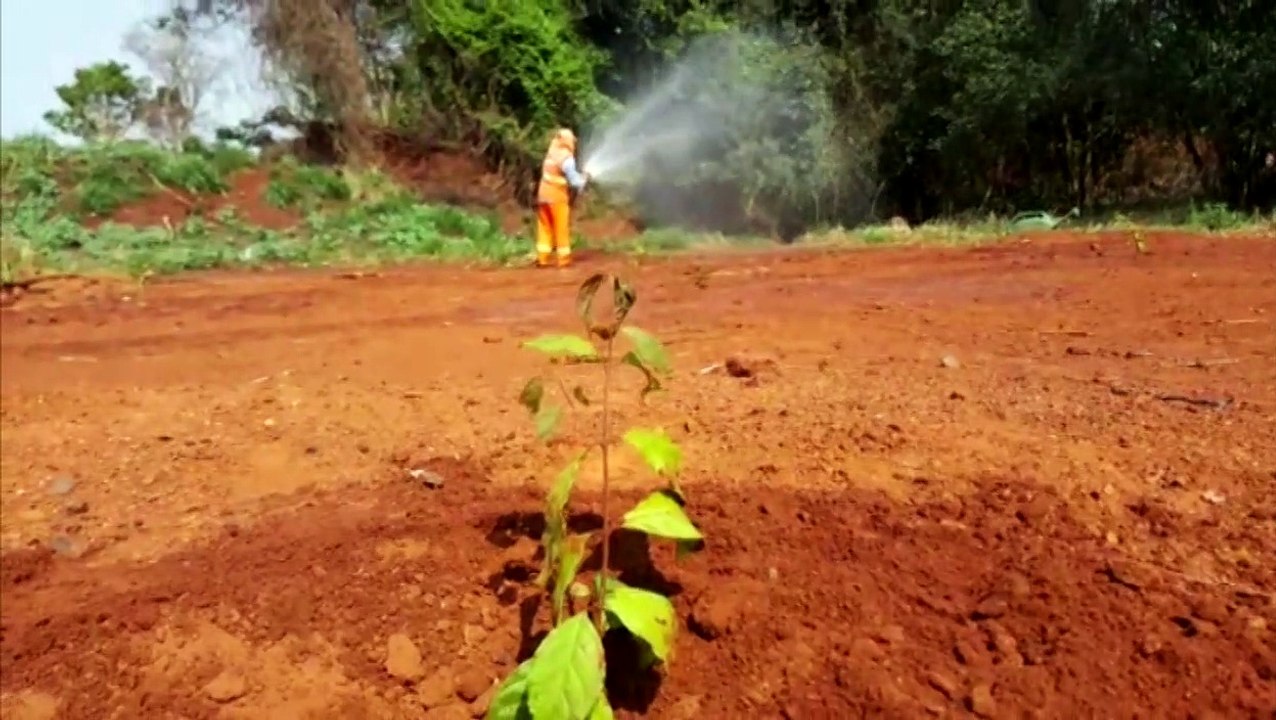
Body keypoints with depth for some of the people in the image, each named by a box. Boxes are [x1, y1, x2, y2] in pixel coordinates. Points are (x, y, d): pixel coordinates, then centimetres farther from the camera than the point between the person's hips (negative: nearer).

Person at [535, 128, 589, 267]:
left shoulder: (551, 153, 7)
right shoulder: (566, 157, -14)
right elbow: (574, 180, -17)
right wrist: (584, 178, 4)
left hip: (543, 195, 6)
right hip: (557, 197, -6)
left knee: (544, 227, 10)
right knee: (561, 229, 3)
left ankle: (542, 258, 9)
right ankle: (563, 259, 7)